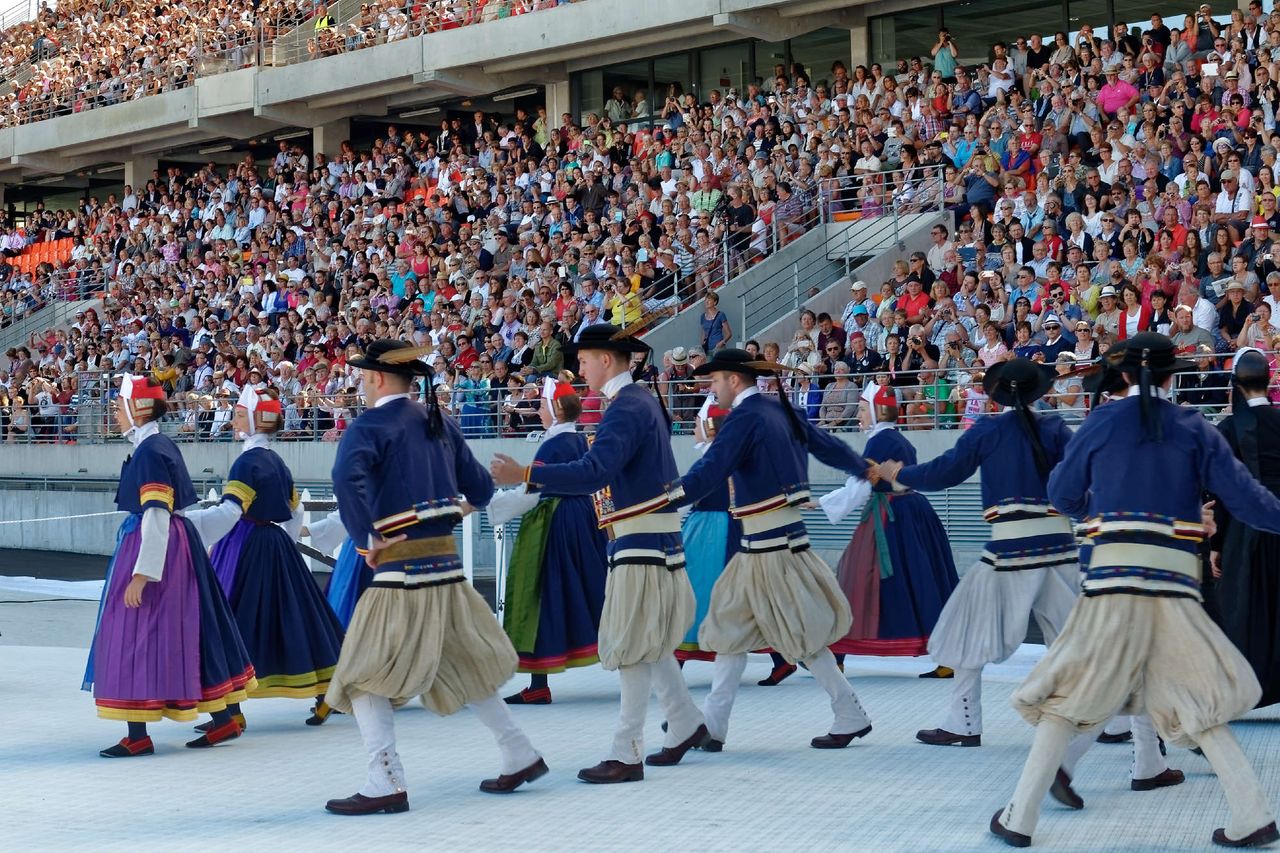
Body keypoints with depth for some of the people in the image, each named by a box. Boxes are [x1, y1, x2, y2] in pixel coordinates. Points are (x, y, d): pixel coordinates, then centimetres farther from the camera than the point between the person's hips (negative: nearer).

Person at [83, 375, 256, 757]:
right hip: (179, 541, 10)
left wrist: (141, 573, -24)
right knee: (186, 630, 14)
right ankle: (223, 719, 19)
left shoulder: (150, 452, -18)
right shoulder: (160, 445, 11)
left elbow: (156, 516, -22)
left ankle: (138, 736, -1)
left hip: (154, 544, -10)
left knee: (139, 632, -5)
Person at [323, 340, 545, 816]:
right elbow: (479, 488, 15)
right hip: (447, 563, 7)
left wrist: (366, 537, -18)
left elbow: (347, 478, -28)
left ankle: (387, 785, -9)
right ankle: (520, 756, 25)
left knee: (363, 678, 0)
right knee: (464, 665, 22)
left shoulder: (369, 426, -7)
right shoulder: (439, 423, 12)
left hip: (400, 568, -7)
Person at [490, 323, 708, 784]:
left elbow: (595, 471, -30)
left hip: (640, 540, -10)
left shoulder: (626, 408, -17)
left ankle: (627, 754, 0)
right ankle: (685, 724, 28)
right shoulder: (643, 400, 14)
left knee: (634, 646, -5)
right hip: (654, 537, 10)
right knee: (647, 643, 18)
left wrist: (524, 474, -32)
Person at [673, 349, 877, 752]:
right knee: (733, 628, 11)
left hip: (770, 544, -9)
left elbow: (707, 473, -23)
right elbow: (829, 446, 20)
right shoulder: (781, 411, 10)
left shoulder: (745, 418, -15)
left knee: (803, 637, 0)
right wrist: (868, 471, 37)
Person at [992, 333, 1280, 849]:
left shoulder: (1101, 423, 5)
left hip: (1111, 579, -1)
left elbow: (1062, 495, 14)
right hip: (1175, 585, 1)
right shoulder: (1194, 428, 5)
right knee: (1193, 705, 12)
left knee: (1067, 696, 6)